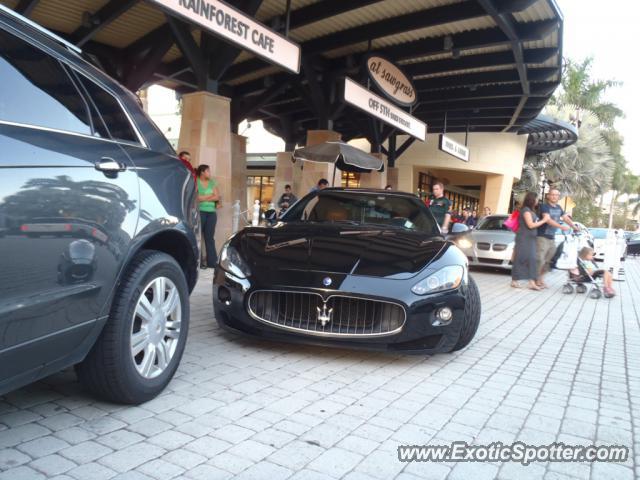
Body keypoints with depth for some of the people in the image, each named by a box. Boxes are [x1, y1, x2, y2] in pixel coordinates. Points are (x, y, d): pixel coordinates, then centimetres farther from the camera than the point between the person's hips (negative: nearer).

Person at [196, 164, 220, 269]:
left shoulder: (212, 182, 14)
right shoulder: (196, 182, -2)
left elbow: (217, 197, 4)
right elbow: (197, 198, -13)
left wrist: (204, 198, -7)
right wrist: (210, 195, -4)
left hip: (211, 212, 5)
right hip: (200, 212, -5)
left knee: (210, 237, 6)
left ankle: (212, 261, 8)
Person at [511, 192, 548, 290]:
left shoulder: (531, 210, 16)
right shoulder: (526, 210, -11)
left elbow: (534, 223, 13)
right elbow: (530, 225, -15)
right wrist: (543, 221, -8)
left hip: (530, 238, 9)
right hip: (524, 238, -9)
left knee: (532, 259, 2)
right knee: (520, 259, -3)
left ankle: (532, 283, 0)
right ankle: (514, 281, 5)